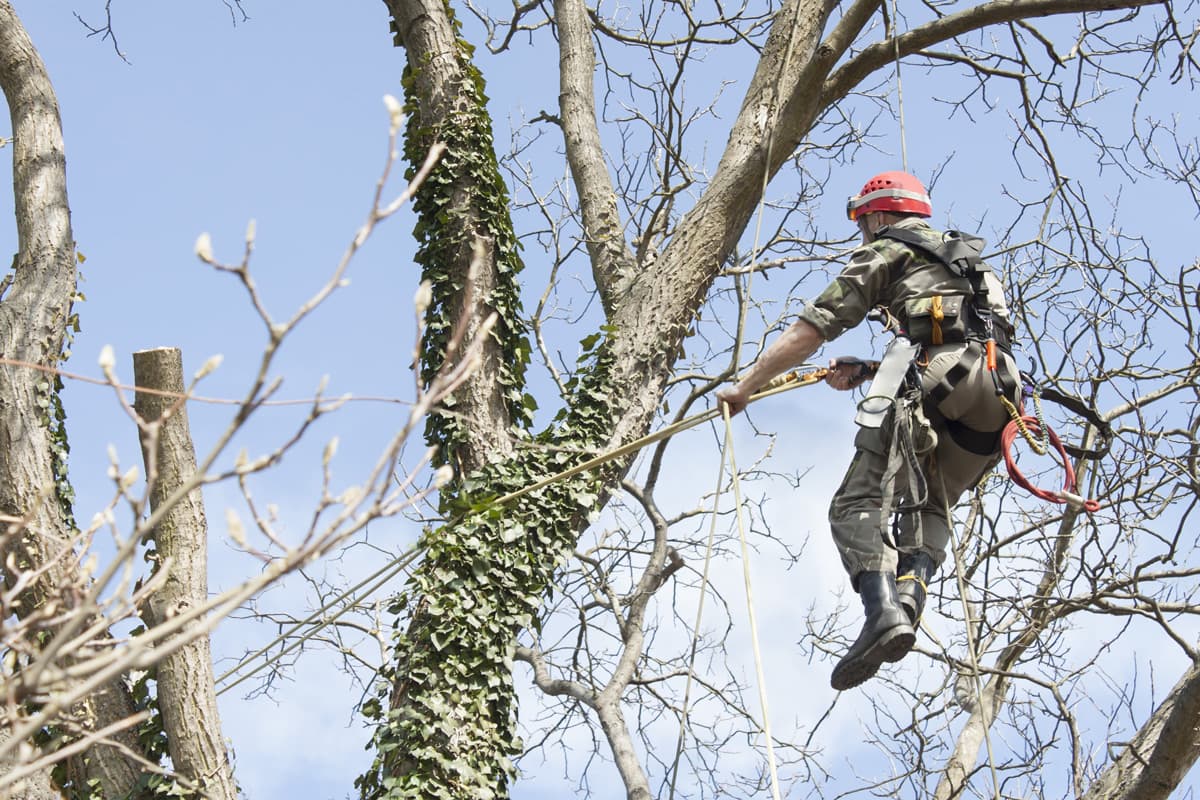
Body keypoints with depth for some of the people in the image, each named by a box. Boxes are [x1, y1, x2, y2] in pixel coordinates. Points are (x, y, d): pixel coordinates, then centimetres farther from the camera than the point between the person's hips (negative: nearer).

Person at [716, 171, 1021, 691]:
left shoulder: (884, 251, 17)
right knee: (930, 508, 20)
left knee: (859, 503, -9)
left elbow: (812, 330, 12)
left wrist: (745, 385, 17)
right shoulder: (967, 260, 39)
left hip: (937, 377, -7)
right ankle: (909, 597, -8)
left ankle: (882, 609, -33)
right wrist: (861, 373, 33)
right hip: (1000, 384, 7)